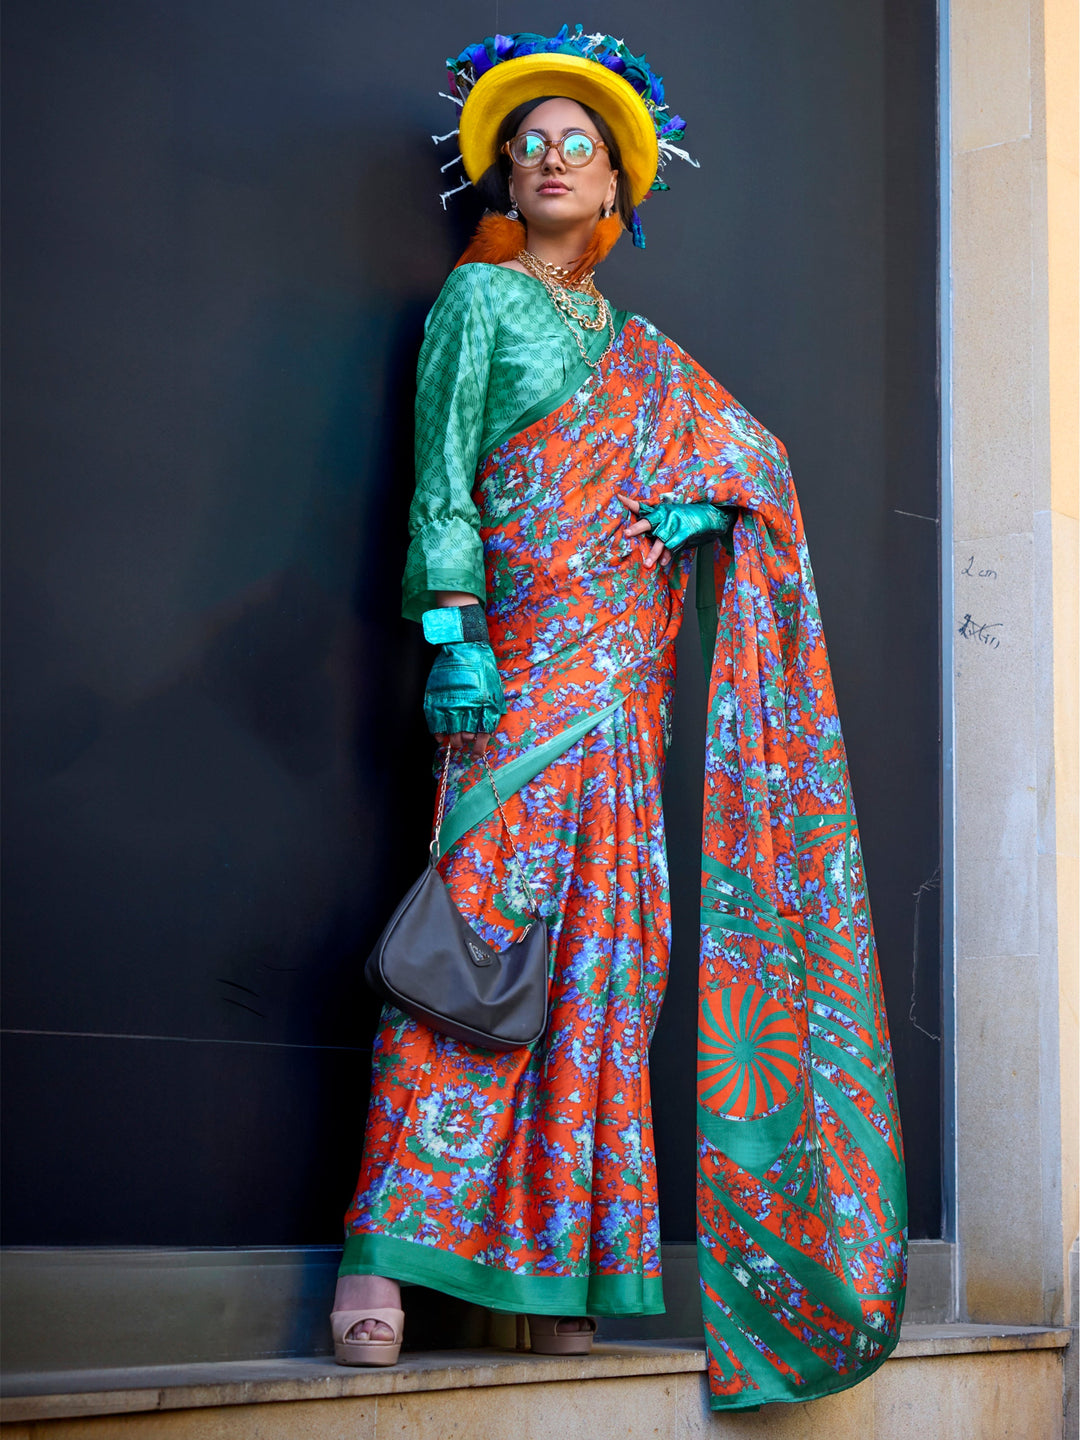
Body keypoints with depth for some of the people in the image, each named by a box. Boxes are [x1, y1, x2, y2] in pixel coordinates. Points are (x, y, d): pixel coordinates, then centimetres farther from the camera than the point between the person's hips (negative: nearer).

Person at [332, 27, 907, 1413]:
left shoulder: (641, 352, 24)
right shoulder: (479, 298, 9)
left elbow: (757, 454, 25)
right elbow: (441, 476, -1)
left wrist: (701, 498, 2)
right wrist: (453, 629, -14)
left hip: (623, 672, 6)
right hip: (522, 653, -6)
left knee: (598, 943, -2)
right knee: (483, 923, -17)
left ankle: (561, 1262, -1)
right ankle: (386, 1254, -19)